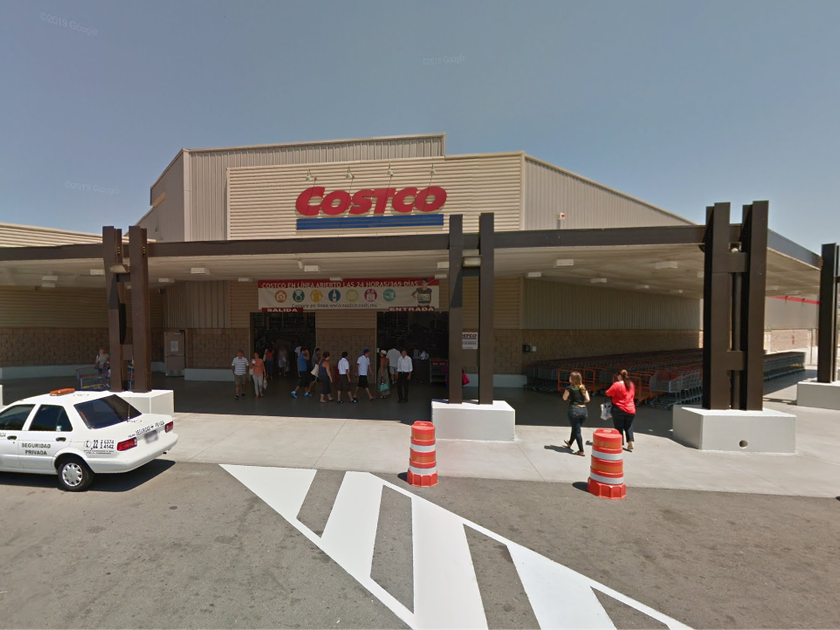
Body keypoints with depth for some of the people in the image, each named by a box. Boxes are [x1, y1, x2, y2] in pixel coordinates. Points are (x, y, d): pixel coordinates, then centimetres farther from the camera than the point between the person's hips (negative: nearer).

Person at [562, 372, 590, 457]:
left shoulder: (569, 388, -9)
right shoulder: (583, 388, 6)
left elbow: (564, 398, 2)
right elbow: (587, 399, 6)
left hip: (574, 410, -6)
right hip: (584, 410, 6)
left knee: (577, 431, 3)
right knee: (575, 428, 23)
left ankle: (581, 451, 4)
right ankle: (569, 443, 43)